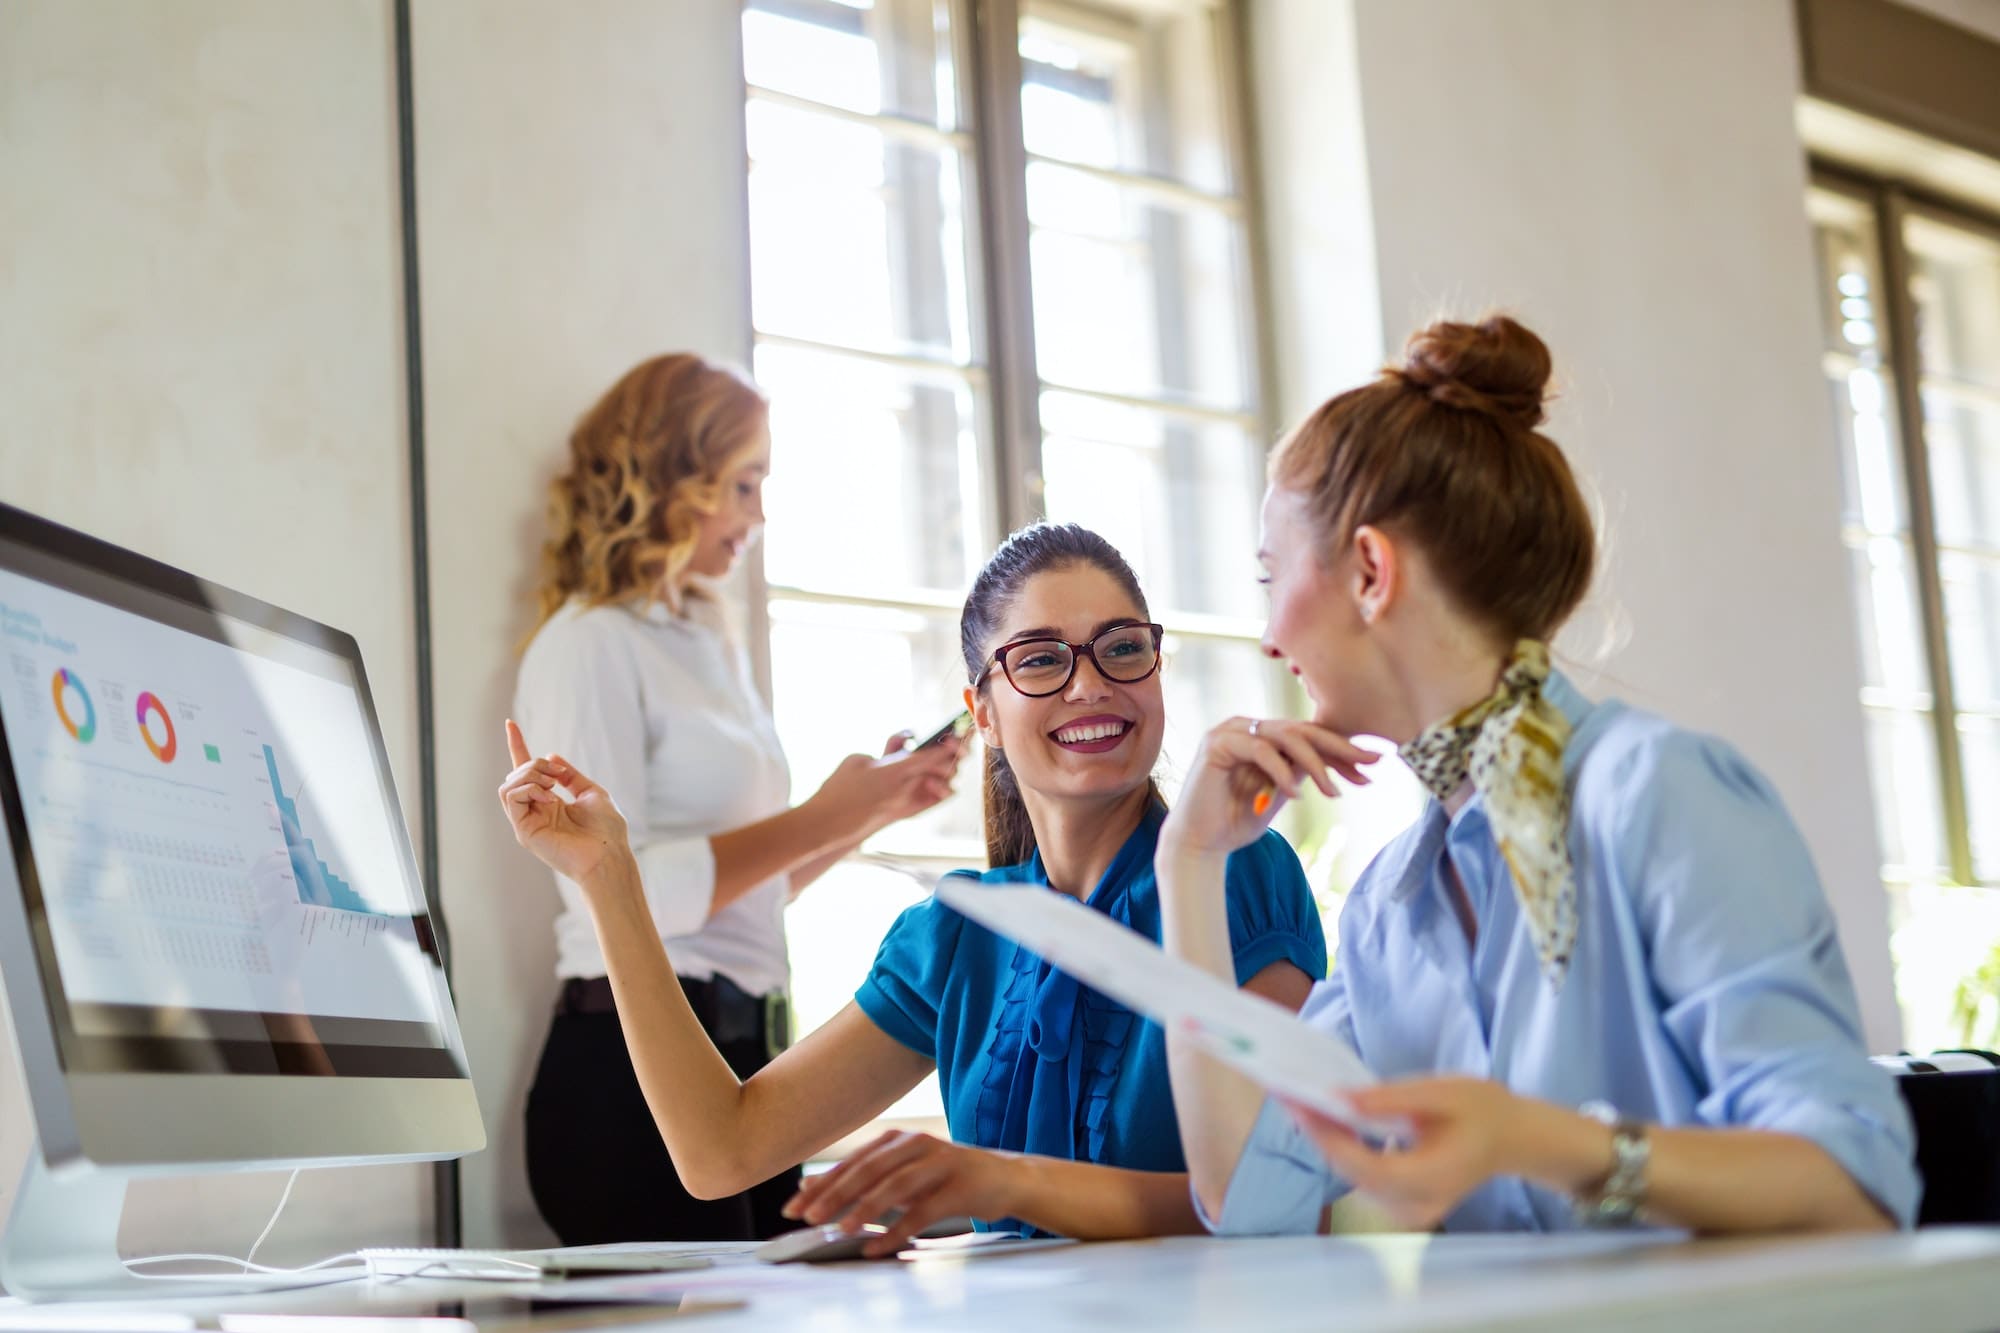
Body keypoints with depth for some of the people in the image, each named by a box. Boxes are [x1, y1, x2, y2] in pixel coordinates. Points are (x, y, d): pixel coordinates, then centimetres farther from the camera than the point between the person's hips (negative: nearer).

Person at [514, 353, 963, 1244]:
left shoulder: (712, 648, 19)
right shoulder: (591, 644, -8)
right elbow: (619, 894, -19)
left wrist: (871, 809, 10)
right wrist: (818, 819, -15)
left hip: (740, 1049, 8)